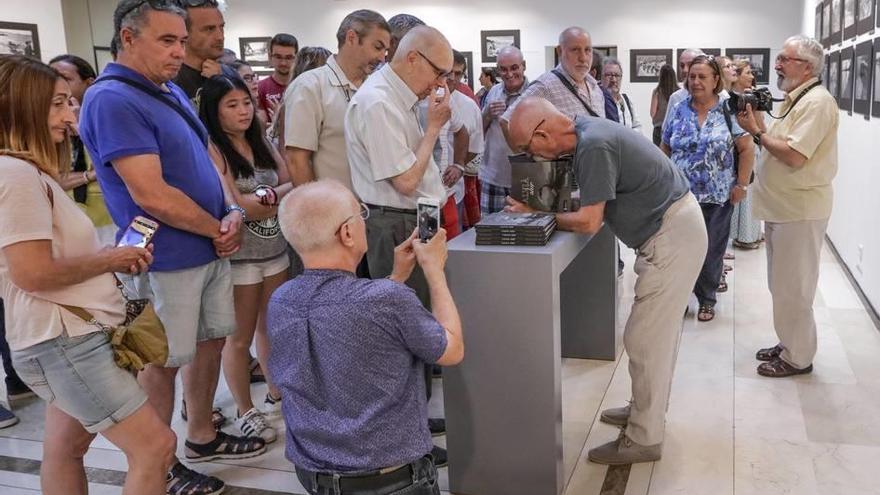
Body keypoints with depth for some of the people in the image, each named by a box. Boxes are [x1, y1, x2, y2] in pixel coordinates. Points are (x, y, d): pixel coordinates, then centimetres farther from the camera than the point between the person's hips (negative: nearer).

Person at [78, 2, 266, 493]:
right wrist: (218, 230, -12)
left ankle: (203, 435, 37)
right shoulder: (112, 100, -19)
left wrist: (233, 212, -5)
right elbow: (152, 196, -25)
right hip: (165, 260, -9)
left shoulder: (173, 92, 10)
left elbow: (206, 160, 14)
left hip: (211, 249, 9)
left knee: (212, 341, 18)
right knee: (163, 360, 5)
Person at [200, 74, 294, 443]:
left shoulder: (260, 143, 9)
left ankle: (276, 395, 35)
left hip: (275, 250, 6)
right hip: (238, 256, -6)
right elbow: (234, 208, -18)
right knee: (240, 337, 7)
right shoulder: (211, 150, -12)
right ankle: (245, 412, 21)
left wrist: (260, 199, -13)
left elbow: (293, 184, 4)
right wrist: (280, 194, -6)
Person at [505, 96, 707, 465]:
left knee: (644, 338, -4)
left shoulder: (593, 145, -25)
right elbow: (596, 203, 12)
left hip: (673, 236, -10)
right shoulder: (586, 130, 5)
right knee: (659, 331, 20)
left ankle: (644, 439, 8)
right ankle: (647, 410, 35)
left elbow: (589, 222, -22)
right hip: (673, 227, 10)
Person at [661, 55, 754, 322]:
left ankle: (707, 298, 24)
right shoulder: (679, 111, 5)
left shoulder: (728, 111, -3)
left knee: (712, 249, 7)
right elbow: (665, 149, 11)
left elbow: (746, 149, -2)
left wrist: (741, 185, -6)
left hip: (717, 197, -2)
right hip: (680, 195, 2)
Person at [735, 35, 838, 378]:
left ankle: (797, 358, 11)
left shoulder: (817, 102, -16)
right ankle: (789, 344, 30)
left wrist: (757, 131, -15)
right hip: (781, 208, 10)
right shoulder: (794, 100, 15)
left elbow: (794, 156, -24)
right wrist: (757, 125, 0)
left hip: (799, 211, -10)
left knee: (791, 288, -1)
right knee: (782, 285, 17)